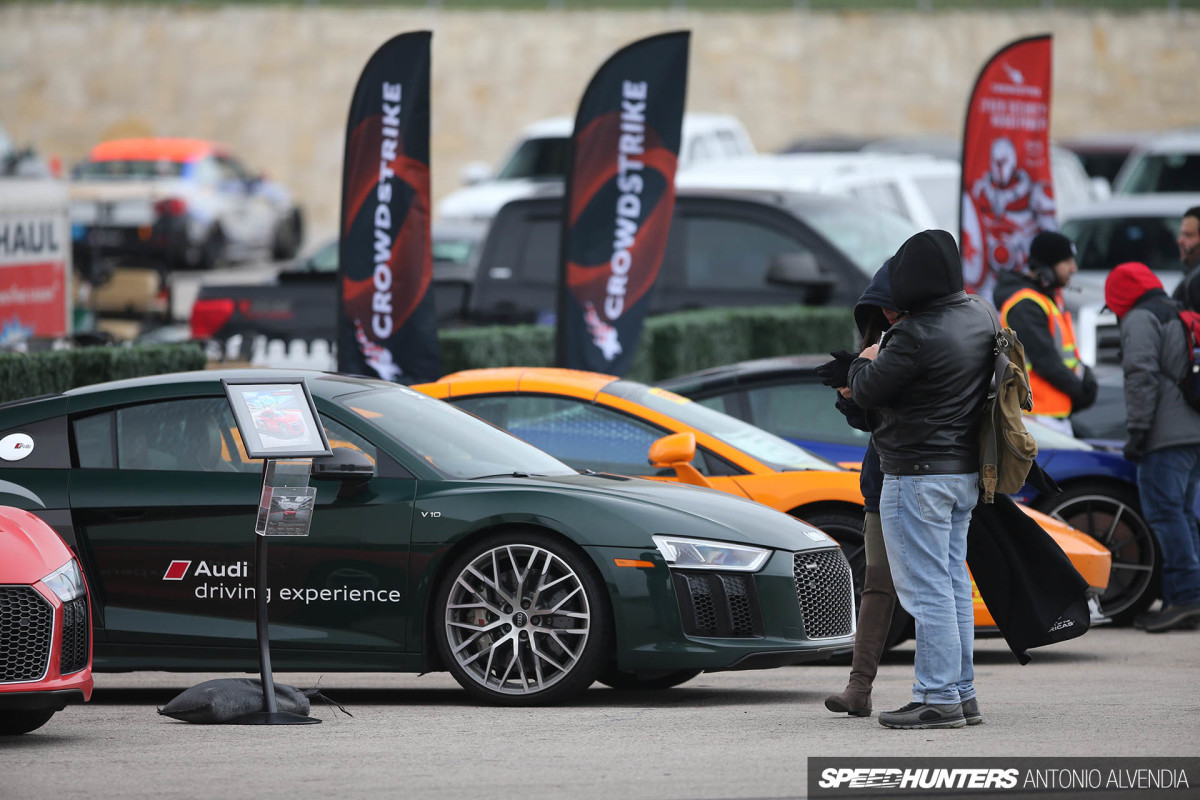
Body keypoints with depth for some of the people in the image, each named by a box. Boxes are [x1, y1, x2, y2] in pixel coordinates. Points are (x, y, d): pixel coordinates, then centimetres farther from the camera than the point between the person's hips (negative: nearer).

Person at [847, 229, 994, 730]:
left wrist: (865, 363, 9)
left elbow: (867, 392, -13)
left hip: (918, 475, -9)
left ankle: (938, 698, -5)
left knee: (926, 589, -5)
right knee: (953, 584, 14)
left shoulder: (916, 336, -23)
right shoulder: (980, 315, 5)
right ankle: (962, 693, 19)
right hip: (966, 470, 9)